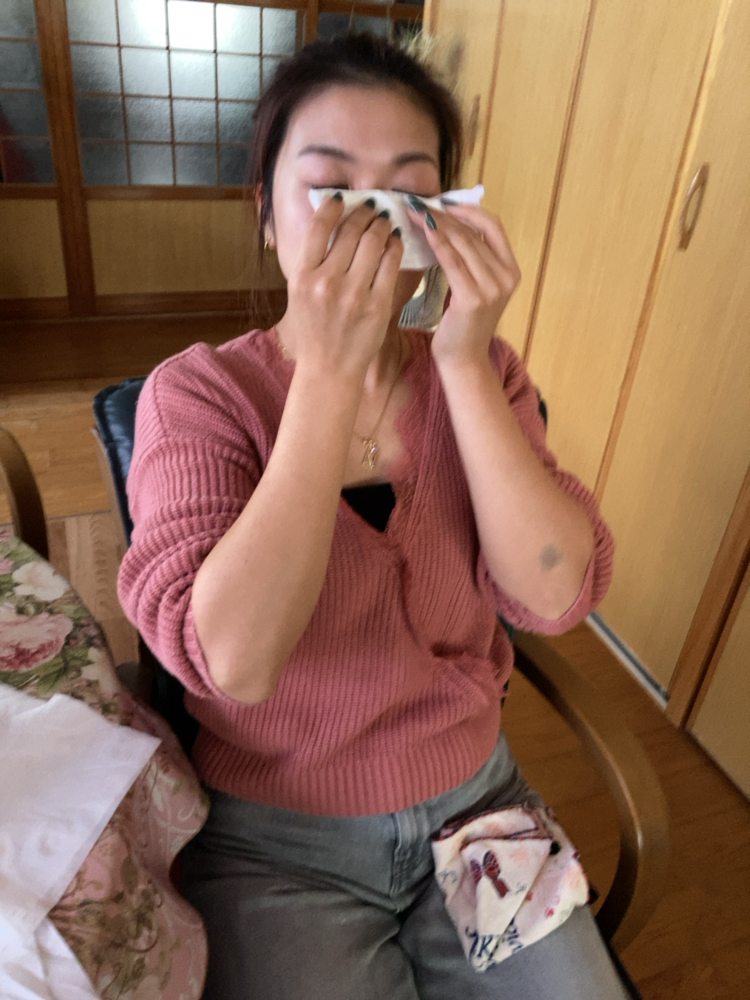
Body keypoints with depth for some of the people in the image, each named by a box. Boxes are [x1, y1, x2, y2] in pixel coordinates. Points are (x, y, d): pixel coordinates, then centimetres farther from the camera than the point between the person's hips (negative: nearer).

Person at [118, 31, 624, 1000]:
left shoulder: (479, 373, -5)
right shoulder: (196, 392, -14)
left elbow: (554, 597, -17)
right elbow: (232, 660, -29)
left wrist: (466, 361, -25)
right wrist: (328, 372, -30)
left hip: (475, 793, 3)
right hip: (276, 837, -2)